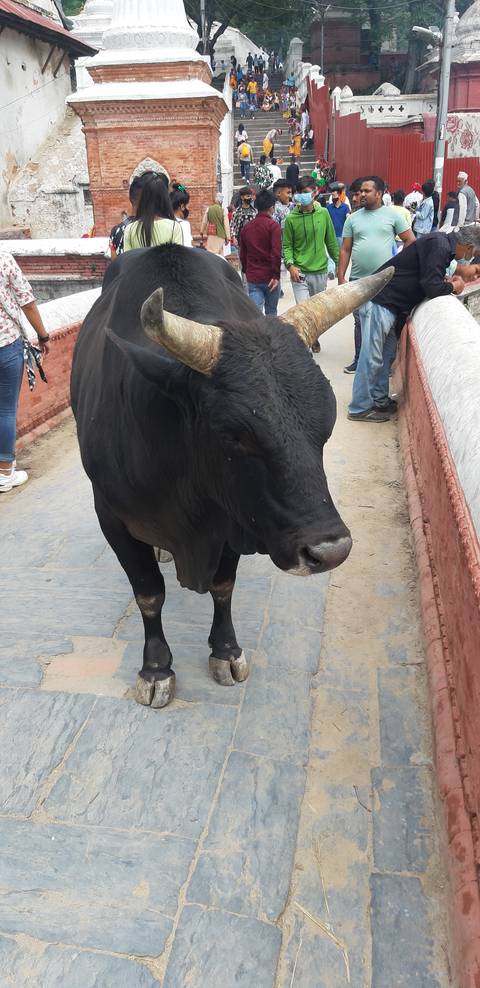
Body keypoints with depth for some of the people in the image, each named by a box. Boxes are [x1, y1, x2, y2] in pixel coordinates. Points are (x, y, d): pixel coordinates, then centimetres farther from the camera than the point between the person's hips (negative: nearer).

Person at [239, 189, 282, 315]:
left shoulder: (246, 227, 8)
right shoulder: (273, 226, -9)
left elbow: (243, 254, 16)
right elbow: (276, 253, -17)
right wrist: (276, 275, -14)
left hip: (252, 277, 3)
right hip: (270, 277, -3)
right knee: (271, 313, 13)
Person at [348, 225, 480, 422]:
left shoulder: (441, 242, 12)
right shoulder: (439, 245, -19)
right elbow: (432, 287, -22)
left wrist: (448, 280, 10)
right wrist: (453, 286, -3)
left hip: (389, 304, 10)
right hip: (380, 302, -10)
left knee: (387, 354, 16)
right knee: (371, 358, -4)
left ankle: (379, 400, 27)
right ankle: (360, 408, 4)